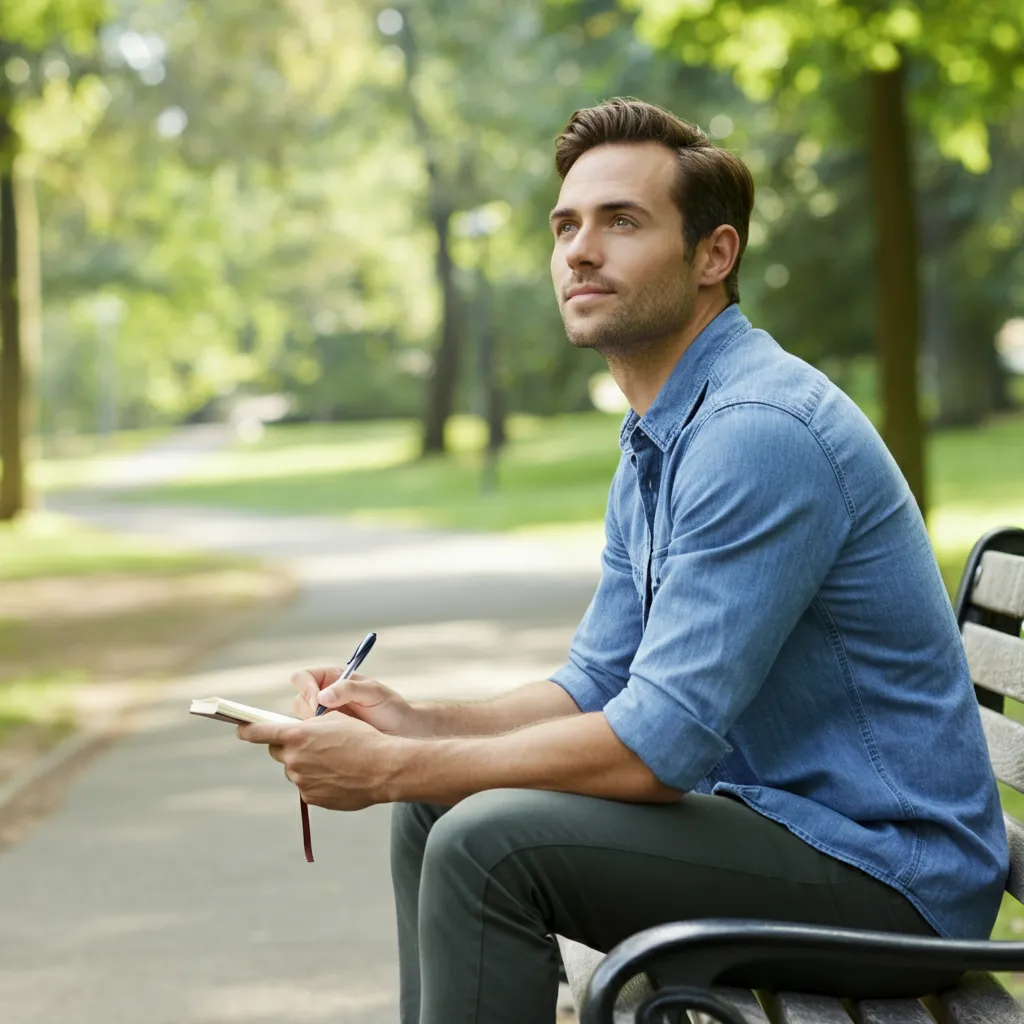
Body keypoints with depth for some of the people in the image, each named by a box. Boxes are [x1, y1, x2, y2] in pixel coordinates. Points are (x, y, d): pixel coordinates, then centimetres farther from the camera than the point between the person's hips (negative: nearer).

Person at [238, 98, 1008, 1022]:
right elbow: (599, 690, 17)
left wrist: (391, 769, -17)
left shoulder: (757, 429, -22)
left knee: (491, 840, -23)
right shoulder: (656, 442, 11)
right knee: (433, 806, 11)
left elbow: (657, 746, -26)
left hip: (884, 869, -10)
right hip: (776, 812, 10)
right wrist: (414, 725, 0)